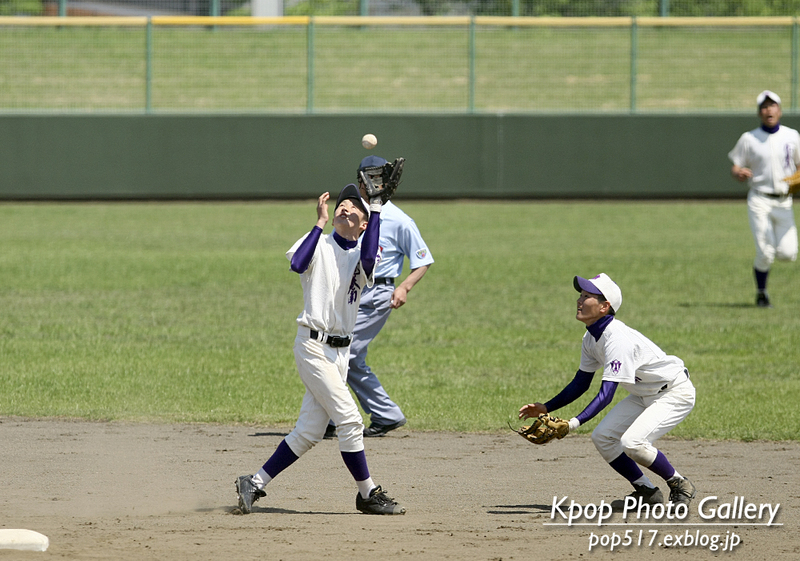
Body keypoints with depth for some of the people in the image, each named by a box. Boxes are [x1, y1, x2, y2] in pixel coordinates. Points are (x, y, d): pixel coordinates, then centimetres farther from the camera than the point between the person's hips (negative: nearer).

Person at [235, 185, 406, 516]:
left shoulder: (361, 256, 9)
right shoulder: (320, 246, -1)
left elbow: (368, 260, -17)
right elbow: (297, 263, -23)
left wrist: (376, 210, -16)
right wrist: (320, 222, -18)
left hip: (340, 351, 6)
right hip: (313, 346, -6)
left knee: (309, 432, 5)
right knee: (349, 419, -11)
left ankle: (255, 484, 14)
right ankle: (368, 494, -2)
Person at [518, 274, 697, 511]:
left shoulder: (618, 339, -31)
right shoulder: (591, 338, -2)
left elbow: (606, 394, -37)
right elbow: (580, 383, 9)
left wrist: (574, 423, -46)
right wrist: (546, 408, 0)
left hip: (675, 393, -10)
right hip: (645, 394, 10)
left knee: (632, 442, -26)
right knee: (602, 437, 0)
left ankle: (680, 486, -4)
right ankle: (646, 492, 14)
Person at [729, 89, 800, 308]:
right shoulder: (749, 139, 0)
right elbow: (735, 168, 3)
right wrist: (739, 173, -22)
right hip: (759, 200, -2)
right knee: (765, 253, -11)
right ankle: (761, 293, 11)